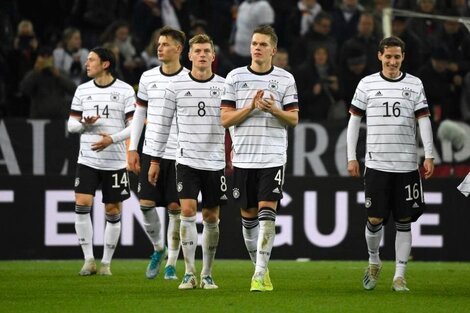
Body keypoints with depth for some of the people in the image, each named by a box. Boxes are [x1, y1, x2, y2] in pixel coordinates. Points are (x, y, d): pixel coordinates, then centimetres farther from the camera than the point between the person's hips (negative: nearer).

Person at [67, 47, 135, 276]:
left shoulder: (125, 91, -2)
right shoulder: (82, 90, 8)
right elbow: (71, 124, 12)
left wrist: (112, 139, -18)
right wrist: (84, 123, -10)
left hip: (115, 161, -2)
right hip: (87, 160, 2)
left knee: (113, 212, 2)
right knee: (82, 205, -12)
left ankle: (106, 263, 14)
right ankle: (89, 260, -4)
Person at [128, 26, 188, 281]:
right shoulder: (148, 77, 7)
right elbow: (139, 114, 14)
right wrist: (132, 149, 8)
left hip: (179, 154, -3)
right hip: (151, 152, 3)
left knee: (176, 208, -2)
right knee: (146, 204, -4)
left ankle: (172, 264, 8)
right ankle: (158, 248, 21)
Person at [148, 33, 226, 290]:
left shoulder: (224, 86, 2)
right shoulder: (176, 86, 2)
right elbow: (163, 123, 7)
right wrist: (155, 159, 6)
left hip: (215, 162, 1)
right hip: (187, 160, -1)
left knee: (211, 218, 5)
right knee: (188, 212, -13)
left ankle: (207, 275, 15)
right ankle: (189, 273, -9)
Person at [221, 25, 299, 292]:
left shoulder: (285, 79, 3)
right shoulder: (235, 77, 4)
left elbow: (294, 119, 4)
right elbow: (226, 119, 1)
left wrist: (275, 110, -16)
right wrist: (251, 106, -13)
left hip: (273, 157, -2)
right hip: (244, 157, 2)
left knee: (267, 211, -13)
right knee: (248, 215, 8)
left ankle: (260, 274, -15)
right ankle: (259, 266, 24)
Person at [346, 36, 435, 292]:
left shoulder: (414, 84, 5)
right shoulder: (367, 84, 4)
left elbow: (423, 120, 4)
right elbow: (354, 120, 8)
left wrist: (429, 155, -5)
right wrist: (351, 157, 3)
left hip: (406, 164, 1)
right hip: (376, 163, -1)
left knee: (404, 221, 1)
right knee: (374, 219, -4)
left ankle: (399, 276, 6)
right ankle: (374, 262, 23)